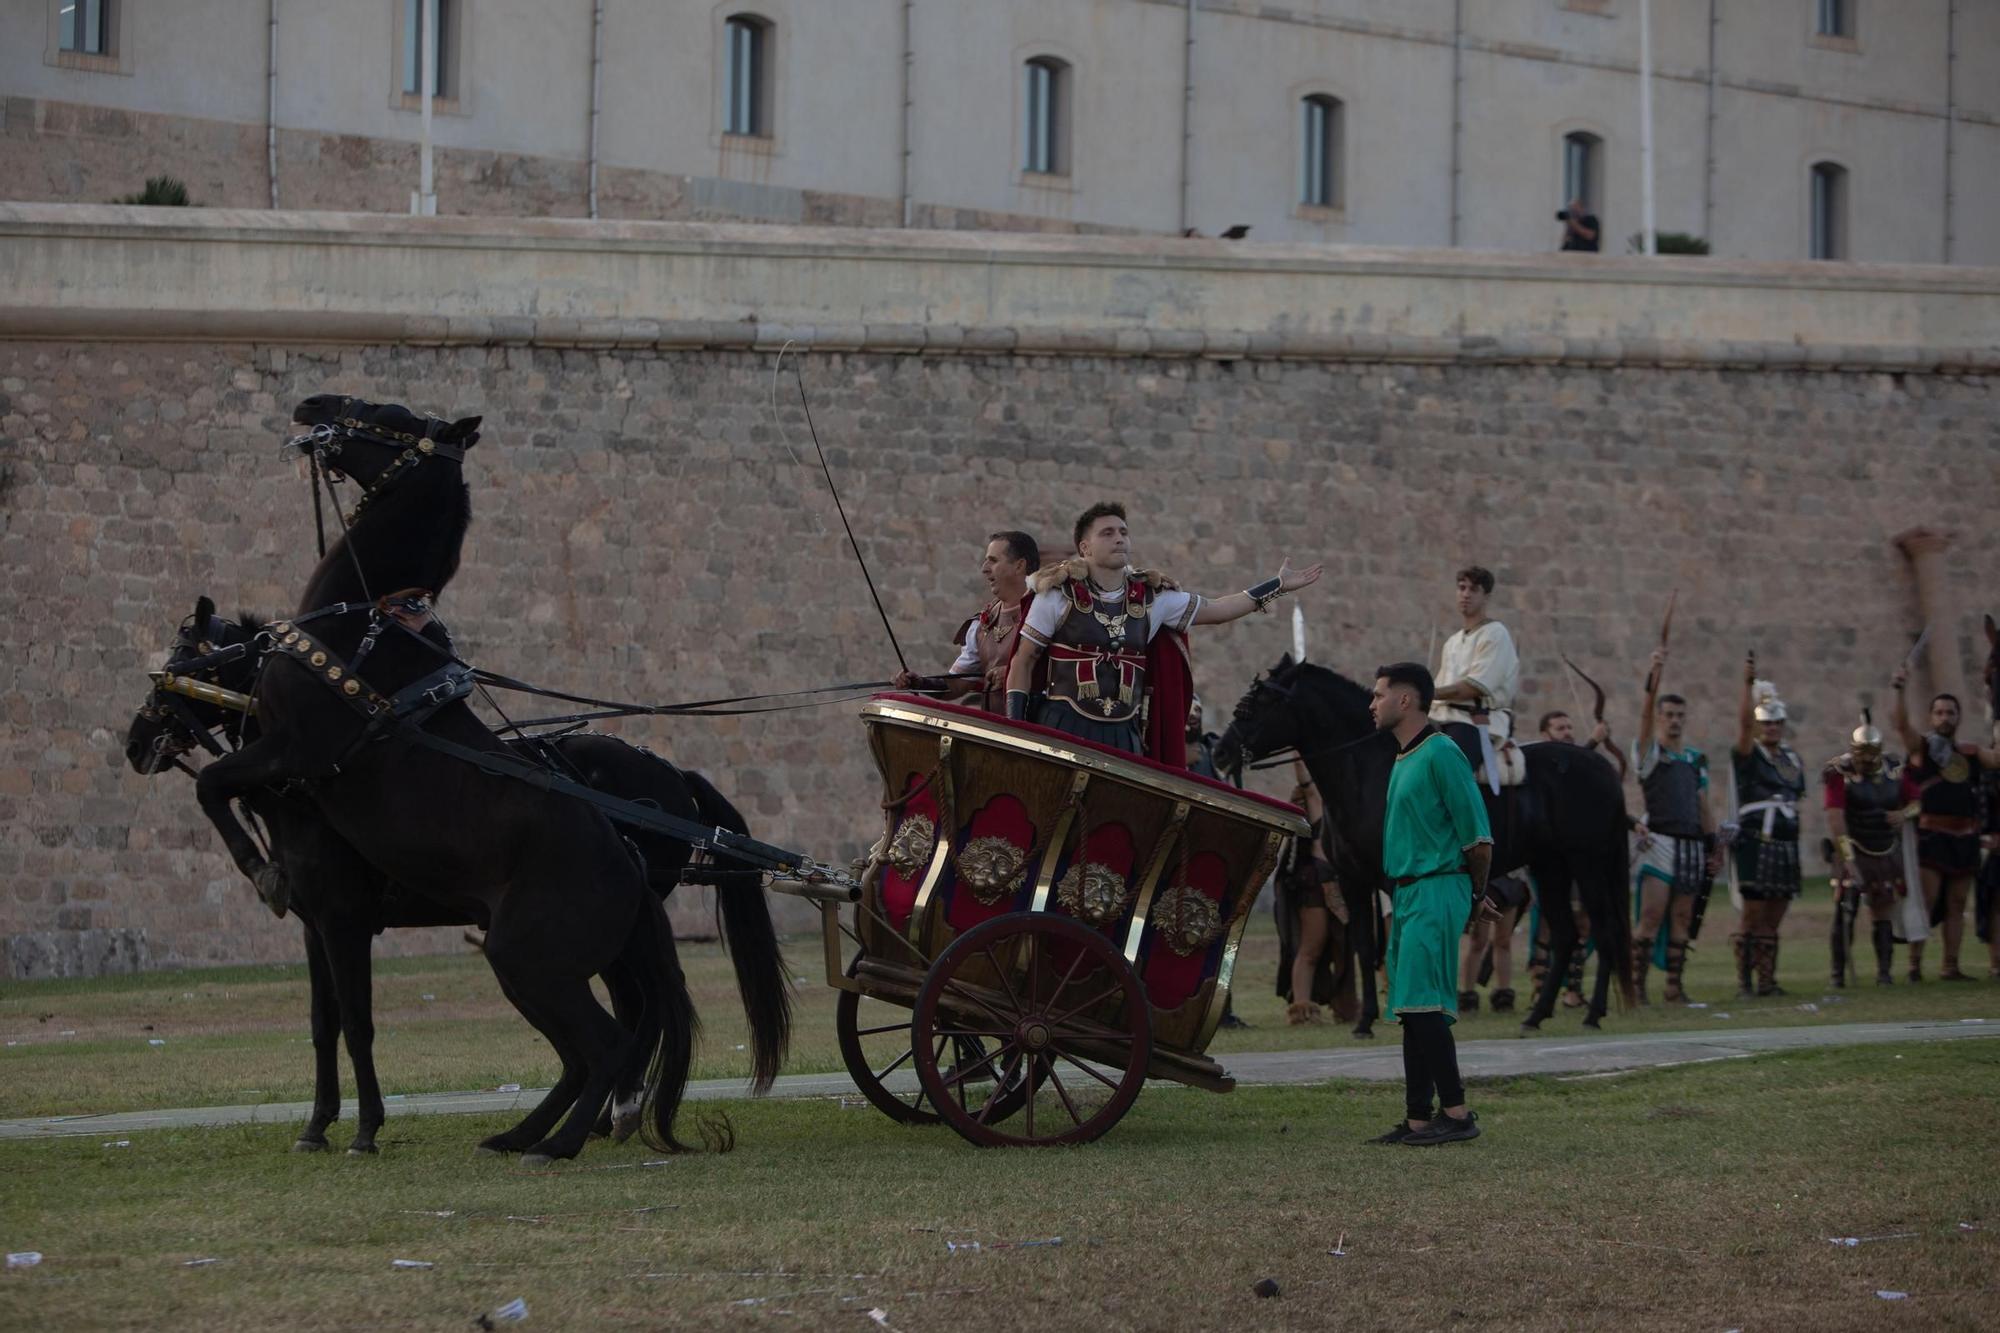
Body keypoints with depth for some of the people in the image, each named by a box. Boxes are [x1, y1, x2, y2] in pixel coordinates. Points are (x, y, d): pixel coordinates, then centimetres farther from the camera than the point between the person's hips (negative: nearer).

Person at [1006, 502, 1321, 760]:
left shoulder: (1151, 599, 12)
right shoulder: (1059, 594, 1)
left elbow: (1215, 610, 20)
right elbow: (1023, 662, 5)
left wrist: (1279, 585, 19)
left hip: (1123, 737, 4)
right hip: (1062, 729, -4)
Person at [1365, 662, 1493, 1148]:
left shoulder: (1440, 754, -12)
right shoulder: (1402, 760, 18)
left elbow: (1477, 837, -13)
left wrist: (1476, 893, 0)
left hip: (1436, 891, -10)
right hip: (1409, 894, 10)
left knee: (1423, 1004, -15)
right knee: (1412, 1011, 8)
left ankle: (1456, 1113, -15)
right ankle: (1417, 1121, 10)